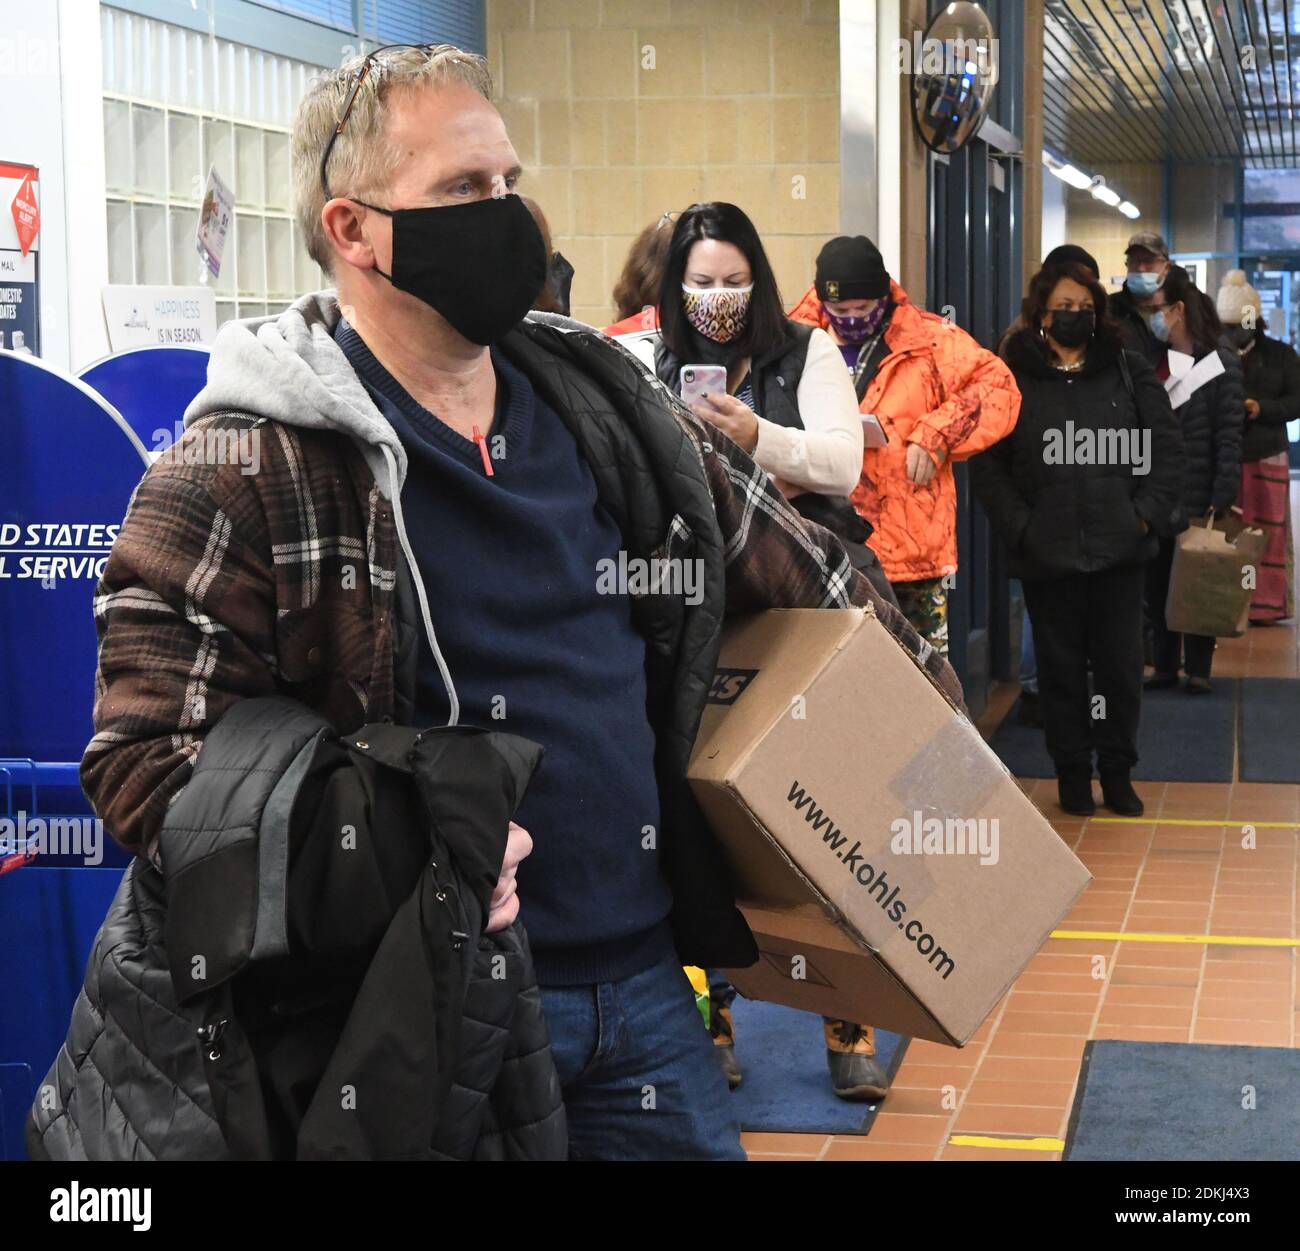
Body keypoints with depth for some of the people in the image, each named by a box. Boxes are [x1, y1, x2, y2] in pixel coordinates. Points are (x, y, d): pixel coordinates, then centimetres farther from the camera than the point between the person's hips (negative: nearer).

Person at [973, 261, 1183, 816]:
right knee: (1060, 666, 7)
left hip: (1119, 548, 1)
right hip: (1048, 554, -1)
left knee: (1120, 664, 5)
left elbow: (1167, 450, 6)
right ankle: (1072, 772, 19)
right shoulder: (1011, 380, 2)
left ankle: (1117, 772, 19)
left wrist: (1148, 514, -5)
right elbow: (987, 467, 0)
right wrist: (1019, 526, -10)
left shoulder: (1130, 372, 6)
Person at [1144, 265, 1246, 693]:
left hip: (1197, 498, -4)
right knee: (1157, 584, 8)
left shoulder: (1222, 364, -6)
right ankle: (1164, 665, 17)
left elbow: (1229, 438, -9)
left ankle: (1198, 668, 14)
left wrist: (1221, 501, -15)